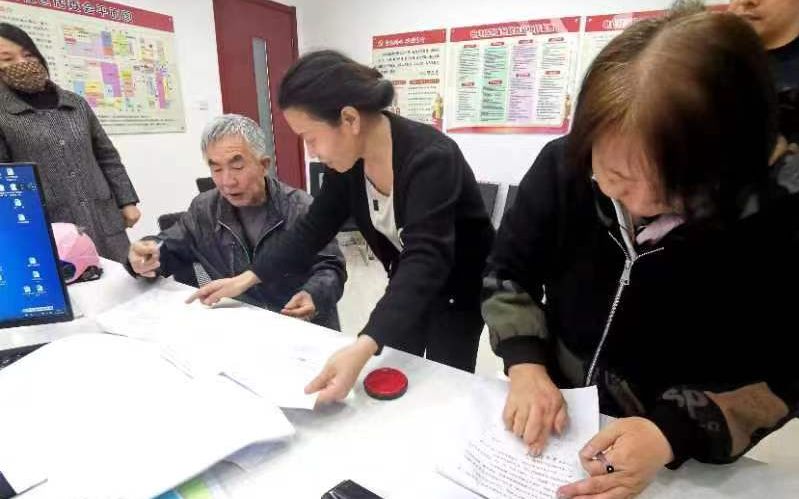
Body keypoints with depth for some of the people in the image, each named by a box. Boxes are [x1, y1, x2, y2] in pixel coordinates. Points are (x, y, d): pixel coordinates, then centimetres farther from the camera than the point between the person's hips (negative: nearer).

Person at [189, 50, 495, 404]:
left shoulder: (430, 158, -32)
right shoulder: (348, 160, -12)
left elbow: (427, 259, -42)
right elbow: (314, 227, -2)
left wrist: (364, 348, -54)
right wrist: (247, 278, -5)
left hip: (460, 286, -5)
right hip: (408, 283, 6)